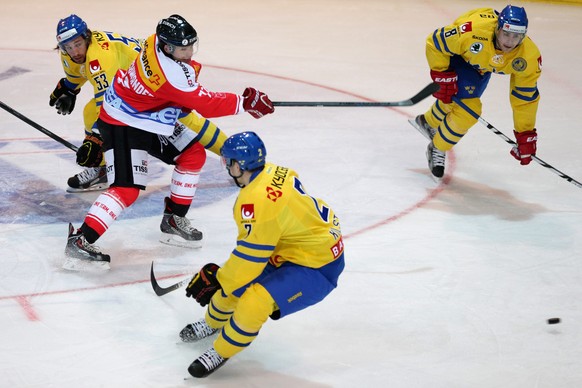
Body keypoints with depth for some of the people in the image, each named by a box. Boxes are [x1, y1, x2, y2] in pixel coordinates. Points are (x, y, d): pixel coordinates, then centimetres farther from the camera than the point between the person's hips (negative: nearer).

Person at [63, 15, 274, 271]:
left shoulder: (159, 42, -9)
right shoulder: (170, 73, -34)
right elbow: (207, 105, -28)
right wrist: (245, 103, -23)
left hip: (154, 119, 10)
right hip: (122, 125, -10)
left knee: (194, 154, 13)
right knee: (127, 189, -18)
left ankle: (173, 221, 21)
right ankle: (79, 242, -15)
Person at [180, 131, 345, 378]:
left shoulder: (257, 200, -31)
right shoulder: (273, 173, -3)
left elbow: (249, 258, -24)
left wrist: (216, 281, -9)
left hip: (316, 267, -10)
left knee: (253, 303, -24)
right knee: (234, 281, 13)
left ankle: (221, 352, 1)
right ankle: (213, 322, 43)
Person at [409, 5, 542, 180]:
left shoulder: (529, 56, -30)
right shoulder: (473, 32, -44)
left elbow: (525, 97, -18)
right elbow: (435, 42, -28)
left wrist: (526, 135, -14)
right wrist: (443, 76, -26)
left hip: (482, 67, 5)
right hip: (454, 56, -5)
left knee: (456, 101, 16)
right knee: (468, 109, -15)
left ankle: (428, 122, 50)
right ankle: (437, 149, 10)